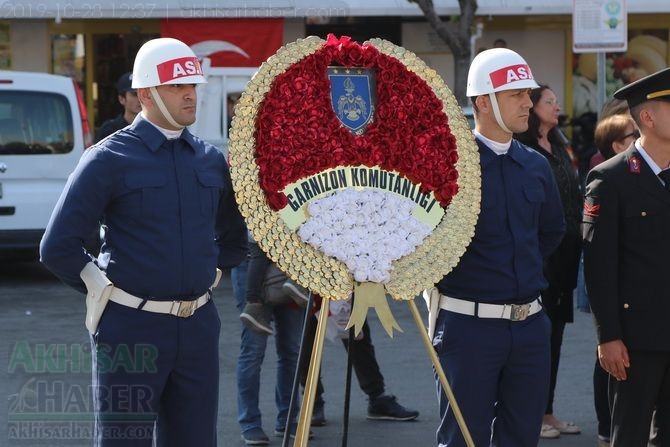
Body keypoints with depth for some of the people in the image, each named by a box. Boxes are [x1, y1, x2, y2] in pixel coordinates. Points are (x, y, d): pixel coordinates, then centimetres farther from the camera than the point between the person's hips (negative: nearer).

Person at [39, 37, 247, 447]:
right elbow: (59, 247, -8)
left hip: (198, 328, 5)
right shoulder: (110, 159, -7)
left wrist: (207, 275, 11)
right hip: (132, 329, -5)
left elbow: (233, 240, 24)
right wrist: (106, 289, -1)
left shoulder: (210, 160, 9)